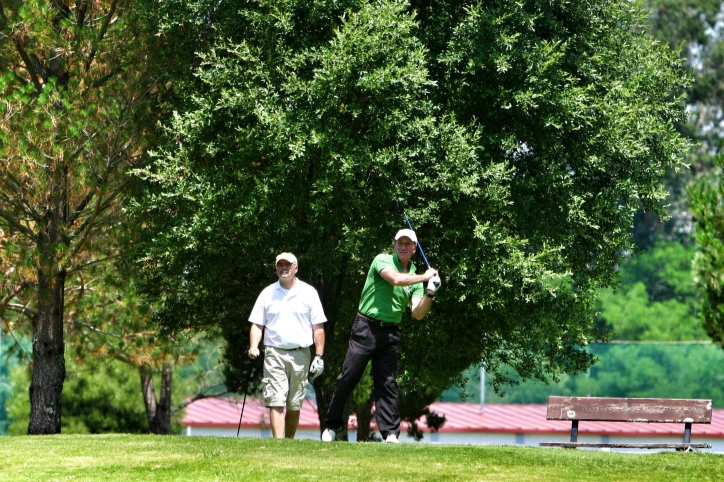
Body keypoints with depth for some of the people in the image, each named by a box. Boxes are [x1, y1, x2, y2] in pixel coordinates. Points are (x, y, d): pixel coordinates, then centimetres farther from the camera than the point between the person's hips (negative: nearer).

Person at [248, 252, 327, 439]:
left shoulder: (309, 293, 7)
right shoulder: (267, 294, 10)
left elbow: (318, 327, 7)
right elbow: (257, 324, 9)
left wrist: (319, 356, 0)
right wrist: (253, 347, -8)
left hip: (300, 355, 0)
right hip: (274, 354, 0)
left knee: (295, 405, 5)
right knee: (276, 402, -12)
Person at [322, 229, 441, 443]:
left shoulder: (415, 277, 10)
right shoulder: (382, 260, -2)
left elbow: (418, 314, 3)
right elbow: (396, 279, -23)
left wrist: (430, 293, -13)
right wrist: (424, 277, -12)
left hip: (390, 333, 4)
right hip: (366, 327, -4)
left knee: (387, 383, 1)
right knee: (347, 379, -2)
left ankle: (390, 433, 0)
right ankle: (331, 426, 9)